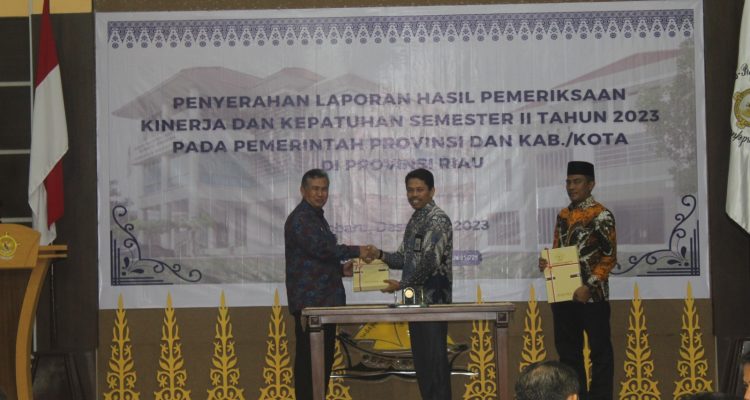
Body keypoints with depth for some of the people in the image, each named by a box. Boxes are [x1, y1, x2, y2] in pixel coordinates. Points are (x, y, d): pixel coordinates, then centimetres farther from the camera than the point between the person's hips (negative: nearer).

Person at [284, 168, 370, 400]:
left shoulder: (317, 217, 21)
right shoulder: (299, 219, -10)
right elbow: (320, 248, -22)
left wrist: (341, 269, 11)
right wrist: (356, 251, -15)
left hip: (326, 300, 10)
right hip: (309, 301, -10)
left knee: (325, 357, 11)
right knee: (308, 360, -7)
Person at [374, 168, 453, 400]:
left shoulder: (438, 219, -12)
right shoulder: (415, 220, 16)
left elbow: (431, 260, -20)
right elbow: (405, 258, 19)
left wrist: (402, 284, -14)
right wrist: (380, 255, 1)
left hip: (433, 300, -9)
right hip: (417, 300, 9)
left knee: (435, 357, -8)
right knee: (421, 357, 10)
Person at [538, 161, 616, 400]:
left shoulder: (601, 215, -7)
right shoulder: (563, 215, 13)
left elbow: (609, 257, -10)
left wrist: (589, 286, -17)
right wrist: (546, 263, -1)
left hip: (591, 296, -7)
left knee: (599, 350, 0)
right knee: (568, 350, 11)